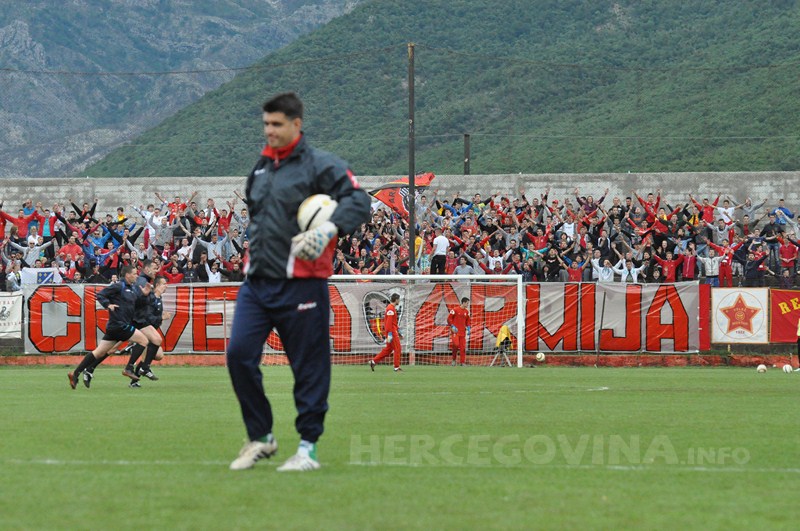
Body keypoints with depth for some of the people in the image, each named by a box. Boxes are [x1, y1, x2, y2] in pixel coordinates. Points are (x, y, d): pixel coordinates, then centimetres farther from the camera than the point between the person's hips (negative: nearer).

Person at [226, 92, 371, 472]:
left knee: (309, 366, -1)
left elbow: (359, 202, -15)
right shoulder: (261, 168, 18)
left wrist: (328, 229, -29)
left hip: (300, 284, -6)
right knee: (239, 354, -5)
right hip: (256, 282, 6)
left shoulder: (320, 165, -5)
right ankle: (260, 438, 8)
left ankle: (308, 448, 9)